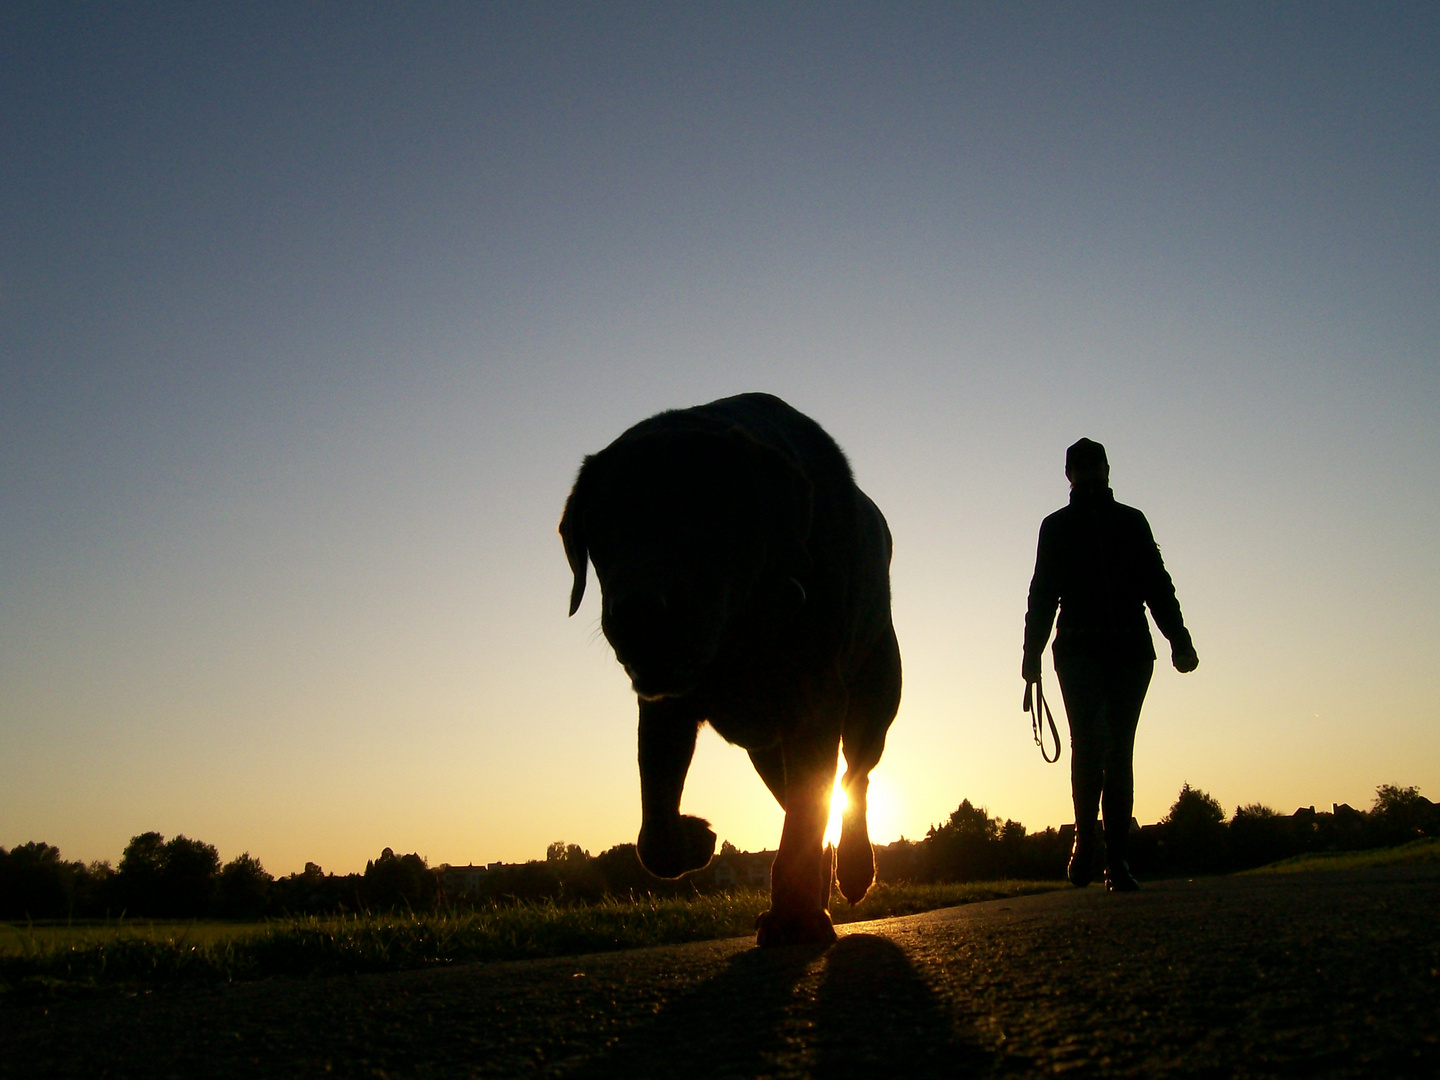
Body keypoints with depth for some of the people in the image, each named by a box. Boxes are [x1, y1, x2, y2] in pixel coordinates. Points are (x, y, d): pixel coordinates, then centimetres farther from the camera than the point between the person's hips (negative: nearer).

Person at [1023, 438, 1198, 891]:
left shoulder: (1131, 522, 17)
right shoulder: (1057, 527, 15)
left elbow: (1157, 585, 13)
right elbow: (1043, 594, 12)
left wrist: (1179, 641, 1)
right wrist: (1032, 652, 1)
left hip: (1130, 648, 1)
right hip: (1078, 648, -1)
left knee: (1119, 750, -1)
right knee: (1090, 740, -20)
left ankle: (1116, 859, 3)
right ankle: (1085, 840, -12)